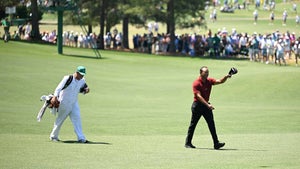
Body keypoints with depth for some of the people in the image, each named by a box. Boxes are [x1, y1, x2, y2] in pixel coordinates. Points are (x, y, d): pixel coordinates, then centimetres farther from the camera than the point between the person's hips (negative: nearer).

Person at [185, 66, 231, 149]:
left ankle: (216, 143, -8)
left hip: (206, 104, 6)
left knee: (211, 124, -3)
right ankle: (188, 143, 14)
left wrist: (226, 77, -24)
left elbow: (220, 81, -3)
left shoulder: (209, 81, 5)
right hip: (197, 105, -5)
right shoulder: (196, 83, -14)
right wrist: (207, 105, -29)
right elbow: (199, 96, -21)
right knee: (193, 124, 3)